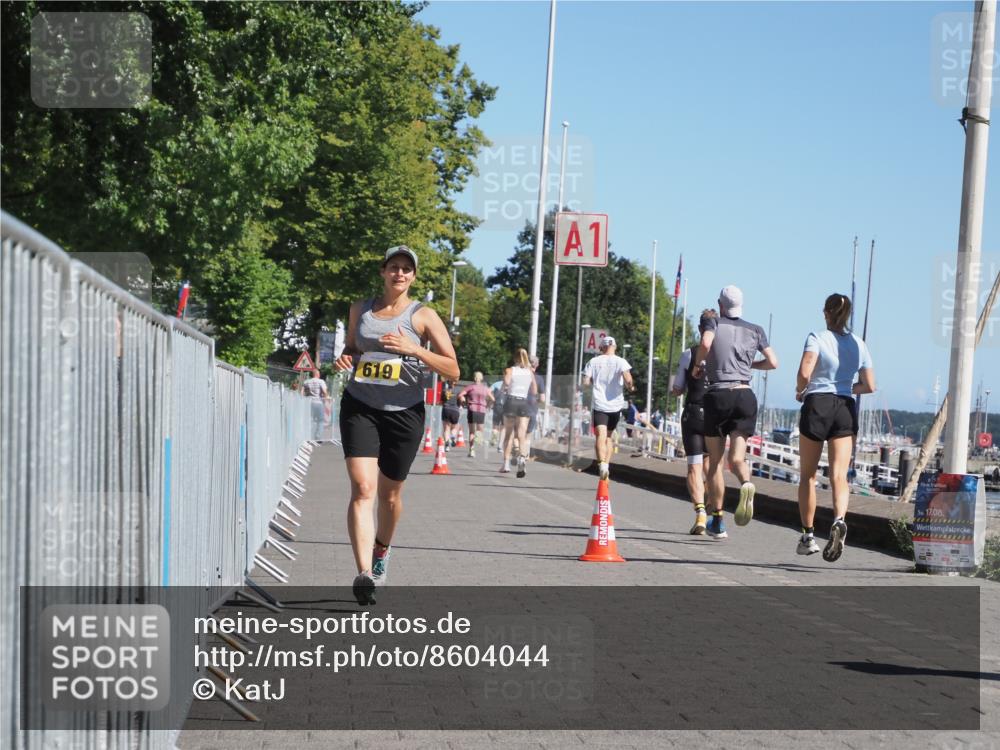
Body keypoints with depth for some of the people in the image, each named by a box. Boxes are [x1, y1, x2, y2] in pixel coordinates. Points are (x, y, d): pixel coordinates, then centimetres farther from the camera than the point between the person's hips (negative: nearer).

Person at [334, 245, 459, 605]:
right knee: (363, 487, -17)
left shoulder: (423, 316, -2)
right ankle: (364, 572, -26)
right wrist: (344, 359, 2)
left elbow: (452, 370, -6)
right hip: (360, 407, 1)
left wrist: (414, 349, -20)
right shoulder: (360, 309, 9)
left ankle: (381, 550, 43)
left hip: (404, 412, -1)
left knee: (390, 494, 12)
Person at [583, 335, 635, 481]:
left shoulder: (594, 362, 4)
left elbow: (586, 382, -2)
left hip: (599, 404, -1)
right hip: (615, 404, 1)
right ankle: (607, 465, 16)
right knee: (609, 436, 18)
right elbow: (628, 379, -15)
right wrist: (630, 387, 7)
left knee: (601, 435, -13)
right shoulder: (620, 362, 0)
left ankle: (602, 463, -35)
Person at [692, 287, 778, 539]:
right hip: (745, 395, 2)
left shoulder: (714, 323, 4)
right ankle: (746, 483, -37)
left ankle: (717, 521, 11)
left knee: (715, 461, 9)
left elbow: (705, 343, -17)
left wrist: (697, 365, 1)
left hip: (717, 396, -2)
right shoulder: (755, 330, 13)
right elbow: (773, 362, 11)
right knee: (736, 458, -1)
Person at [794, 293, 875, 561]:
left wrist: (800, 391, 3)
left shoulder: (816, 338, -3)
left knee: (808, 475, 10)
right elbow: (869, 386, 10)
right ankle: (839, 520, -33)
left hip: (817, 405, -3)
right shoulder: (858, 345, 10)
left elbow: (804, 372, -17)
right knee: (839, 475, -6)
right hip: (846, 409, 3)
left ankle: (808, 536, 13)